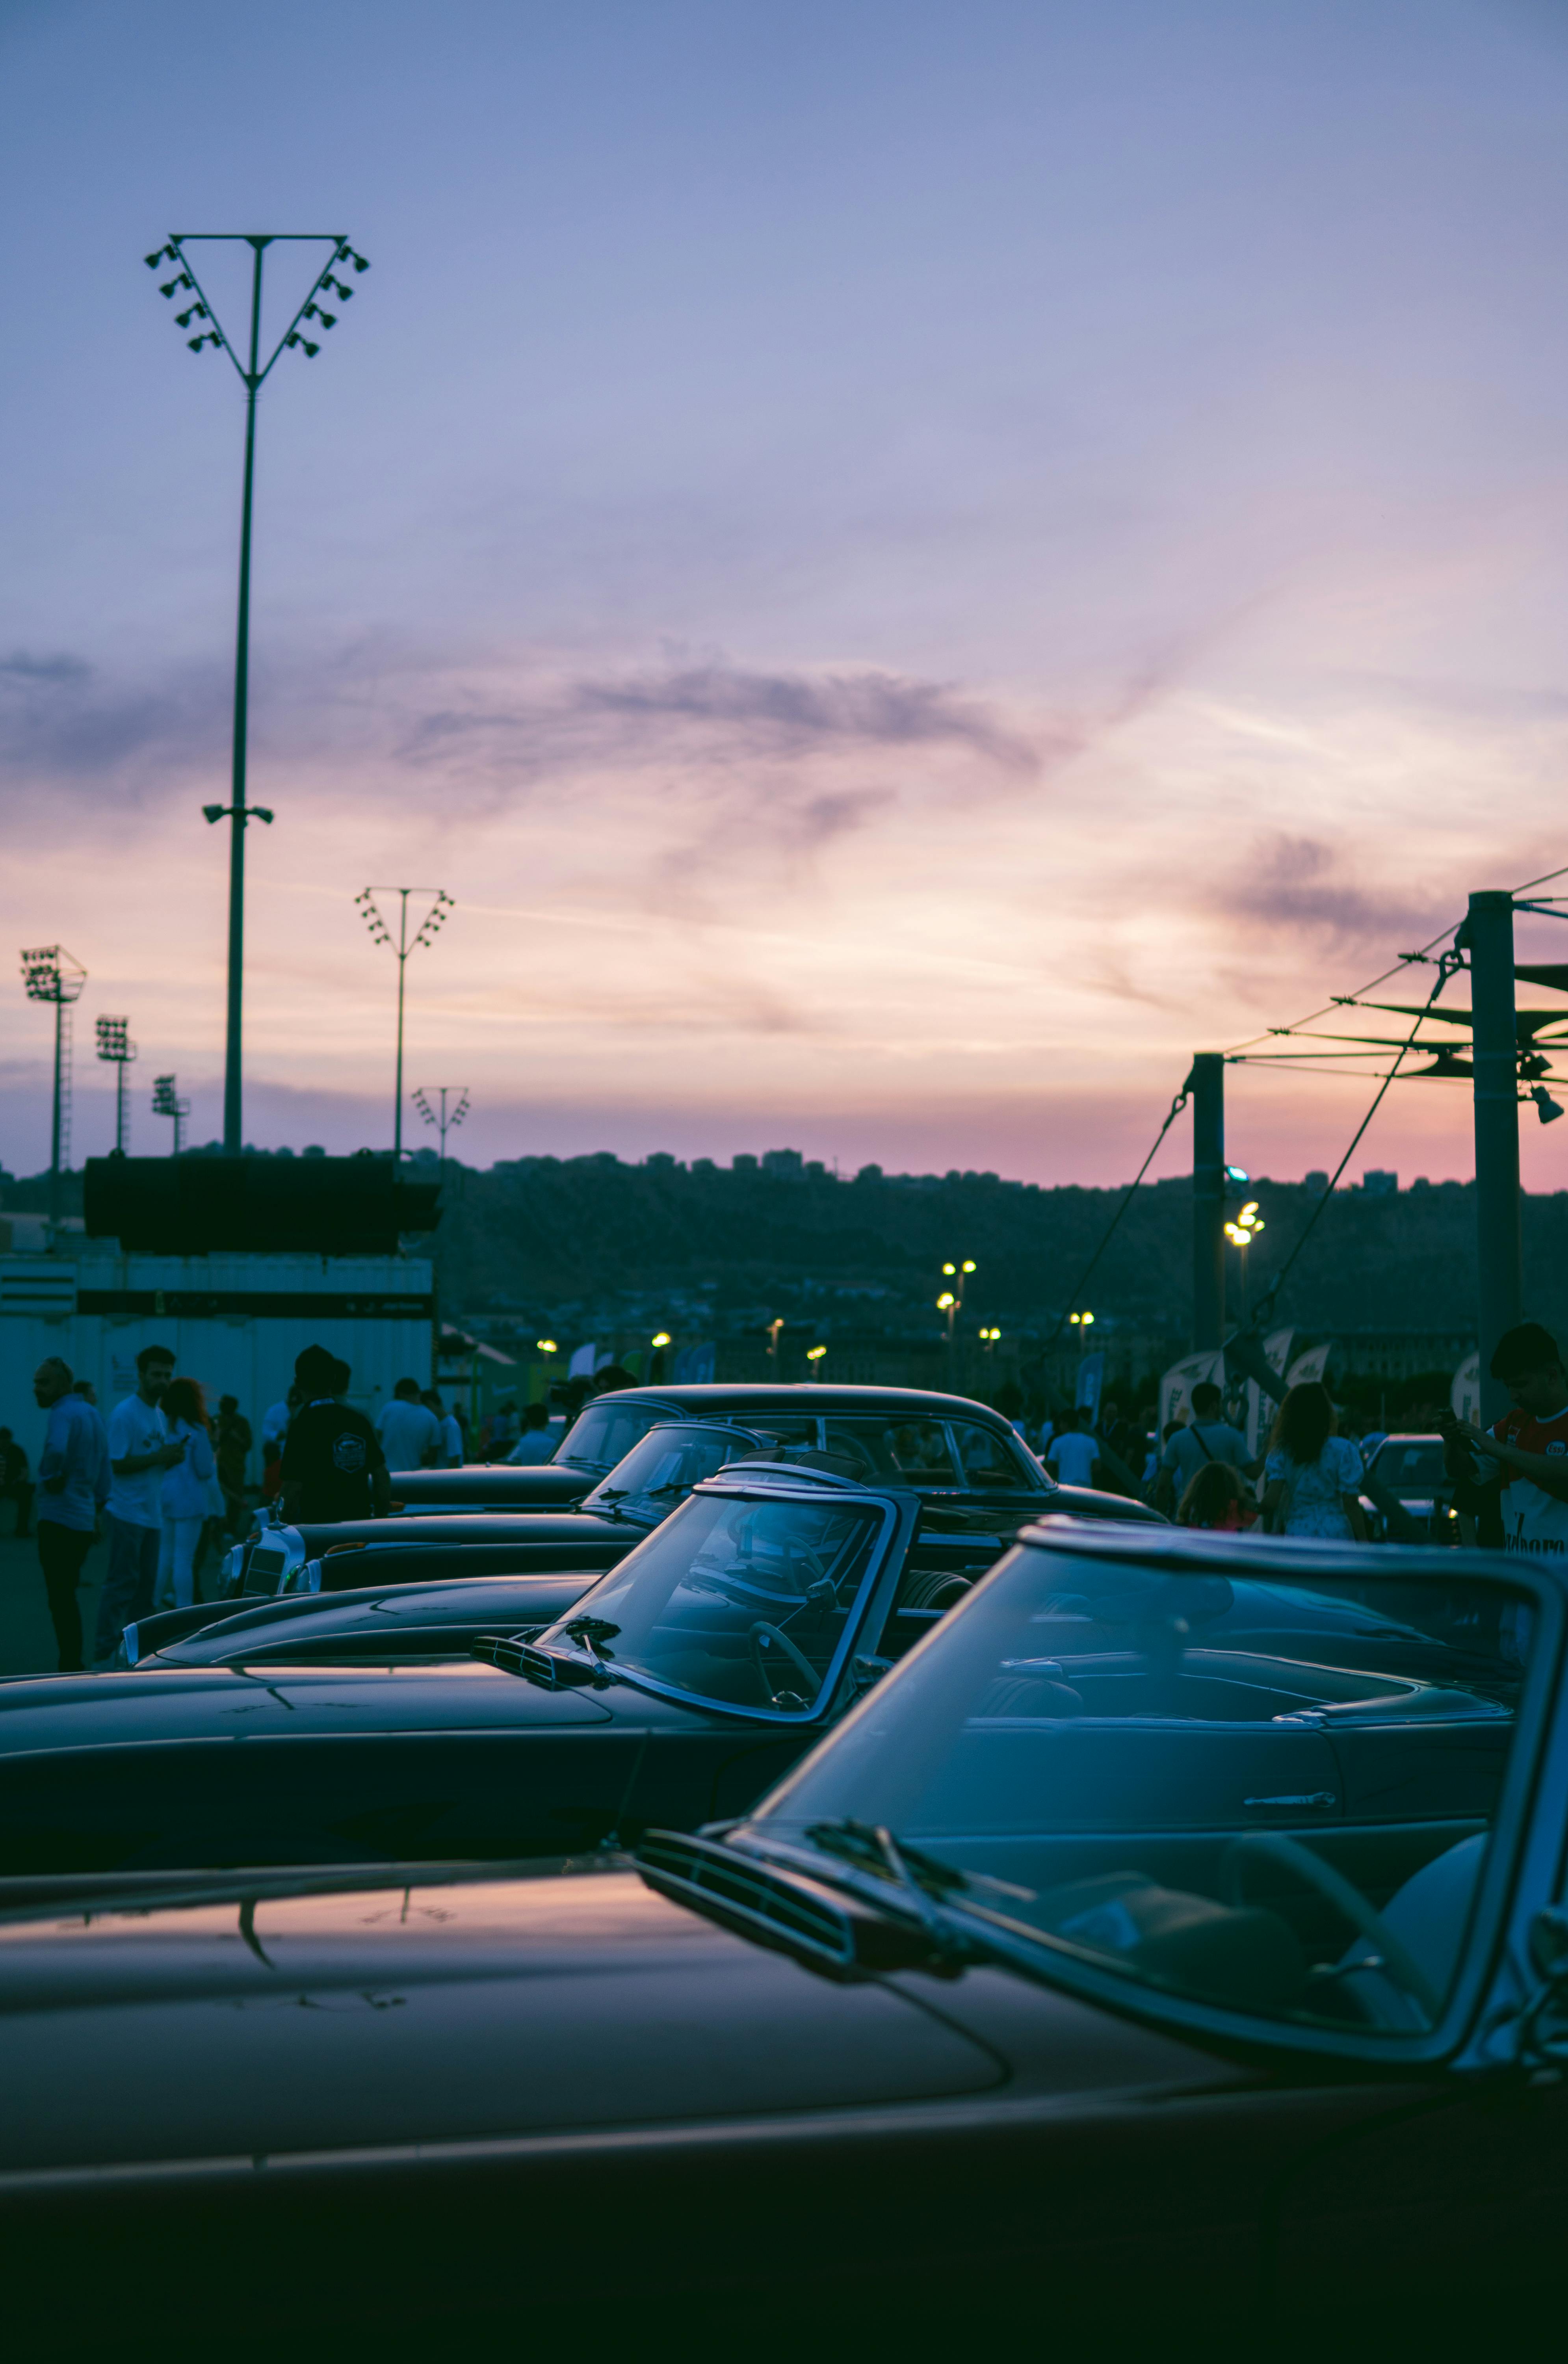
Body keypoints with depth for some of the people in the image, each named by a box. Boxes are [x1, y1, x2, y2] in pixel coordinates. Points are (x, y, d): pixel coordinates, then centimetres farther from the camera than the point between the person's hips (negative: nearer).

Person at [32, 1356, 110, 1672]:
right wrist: (98, 1508, 23)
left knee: (60, 1599, -5)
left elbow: (56, 1450, -36)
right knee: (67, 1597, 16)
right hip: (84, 1519, 9)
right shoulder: (90, 1412, 15)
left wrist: (51, 1477, -18)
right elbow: (104, 1466, 20)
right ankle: (73, 1666, 19)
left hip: (59, 1519, -9)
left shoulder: (63, 1413, -14)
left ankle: (70, 1670, -4)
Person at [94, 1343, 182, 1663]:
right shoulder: (125, 1414, -11)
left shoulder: (160, 1417, 15)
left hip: (152, 1514, 8)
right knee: (121, 1583, -7)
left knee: (146, 1586, 10)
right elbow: (118, 1464, -16)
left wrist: (173, 1457, -1)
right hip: (128, 1513, -8)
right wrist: (158, 1457, -21)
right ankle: (105, 1651, -4)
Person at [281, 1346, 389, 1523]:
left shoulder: (303, 1425, -10)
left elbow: (293, 1491, -13)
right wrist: (378, 1521, 17)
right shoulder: (359, 1419, 5)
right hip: (361, 1522, 5)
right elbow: (382, 1480, 7)